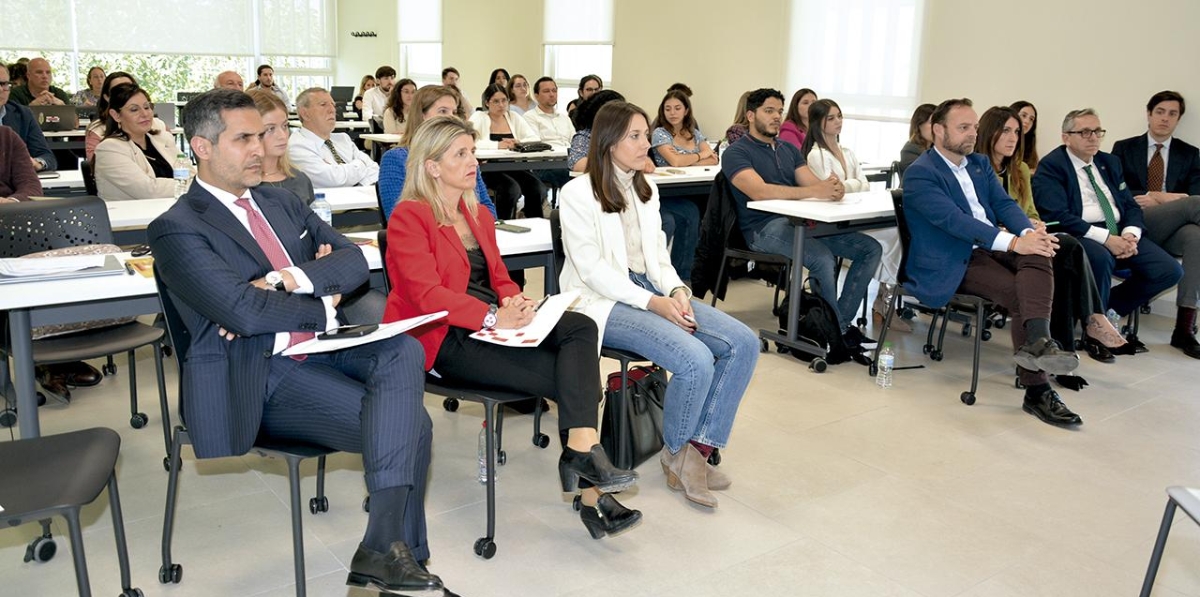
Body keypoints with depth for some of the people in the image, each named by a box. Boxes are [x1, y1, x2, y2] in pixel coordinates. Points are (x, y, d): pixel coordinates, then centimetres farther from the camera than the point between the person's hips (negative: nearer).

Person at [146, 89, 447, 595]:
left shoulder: (280, 203, 17)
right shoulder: (177, 229, -5)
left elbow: (356, 261, 7)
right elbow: (245, 311, -19)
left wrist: (290, 279, -11)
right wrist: (324, 306, -6)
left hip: (324, 347, 7)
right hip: (265, 376, -6)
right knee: (408, 424, -22)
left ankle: (384, 547, -24)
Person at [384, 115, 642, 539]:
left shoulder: (479, 215, 21)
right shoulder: (409, 217, -5)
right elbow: (426, 294, -16)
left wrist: (514, 302, -6)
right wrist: (493, 318, -27)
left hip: (490, 326, 7)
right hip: (443, 339, -7)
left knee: (581, 328, -23)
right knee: (571, 374, -23)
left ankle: (581, 452, -34)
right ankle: (592, 494, -18)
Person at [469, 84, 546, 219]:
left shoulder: (514, 118, 18)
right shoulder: (479, 117, 6)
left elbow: (536, 139, 10)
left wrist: (518, 142, -11)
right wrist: (497, 145, -21)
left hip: (513, 167, 4)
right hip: (488, 169, -4)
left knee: (538, 189, -24)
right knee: (512, 188, -34)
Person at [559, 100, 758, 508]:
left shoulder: (646, 190, 15)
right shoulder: (579, 192, -7)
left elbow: (657, 256, 14)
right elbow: (591, 267, -14)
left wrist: (677, 291, -8)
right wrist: (653, 302, -21)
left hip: (651, 290, 8)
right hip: (603, 300, -8)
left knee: (744, 343, -12)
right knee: (696, 360, -28)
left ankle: (699, 447, -5)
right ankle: (676, 454, -1)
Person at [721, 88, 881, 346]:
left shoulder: (789, 149, 21)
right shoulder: (736, 152, -2)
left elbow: (813, 182, 7)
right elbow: (759, 191, -19)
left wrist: (831, 187, -20)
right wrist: (815, 191, -28)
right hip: (764, 226, -7)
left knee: (871, 248, -5)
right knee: (822, 258, -31)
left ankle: (841, 322, -5)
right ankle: (838, 330, -11)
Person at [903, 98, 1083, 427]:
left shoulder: (980, 163, 17)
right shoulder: (920, 173, -9)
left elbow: (1004, 203, 6)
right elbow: (955, 220, -23)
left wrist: (1029, 232, -18)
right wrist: (1014, 242, -32)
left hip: (992, 247, 7)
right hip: (953, 263, -6)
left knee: (1038, 255, -27)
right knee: (1021, 295, -26)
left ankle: (1038, 341, -45)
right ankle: (1037, 389, -27)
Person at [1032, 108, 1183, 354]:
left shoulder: (1110, 162, 18)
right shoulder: (1051, 166, -5)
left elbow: (1130, 206, 15)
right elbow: (1058, 216, -17)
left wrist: (1131, 234, -8)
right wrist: (1105, 238, -22)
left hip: (1120, 233, 7)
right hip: (1079, 236, -7)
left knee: (1170, 271, -12)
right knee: (1100, 257, -39)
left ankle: (1108, 307, 11)